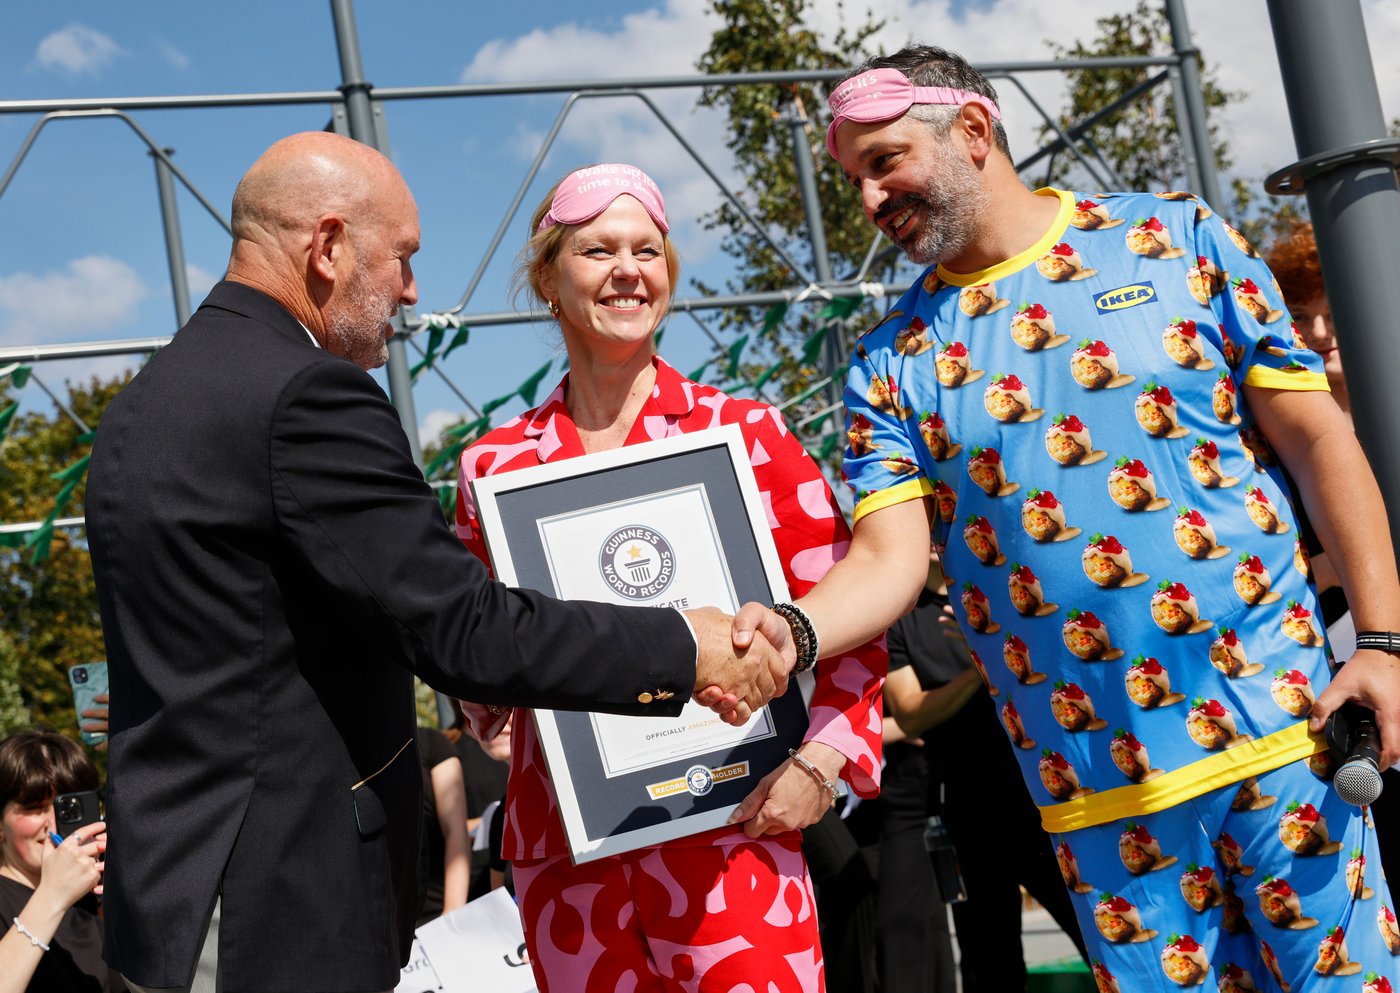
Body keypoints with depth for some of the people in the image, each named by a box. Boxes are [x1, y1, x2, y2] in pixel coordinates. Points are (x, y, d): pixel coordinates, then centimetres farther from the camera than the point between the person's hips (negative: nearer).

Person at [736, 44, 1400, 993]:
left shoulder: (1174, 236, 2)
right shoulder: (892, 361, 5)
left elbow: (1315, 436, 1)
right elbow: (886, 559, -5)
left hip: (1281, 728, -1)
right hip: (1097, 788, 1)